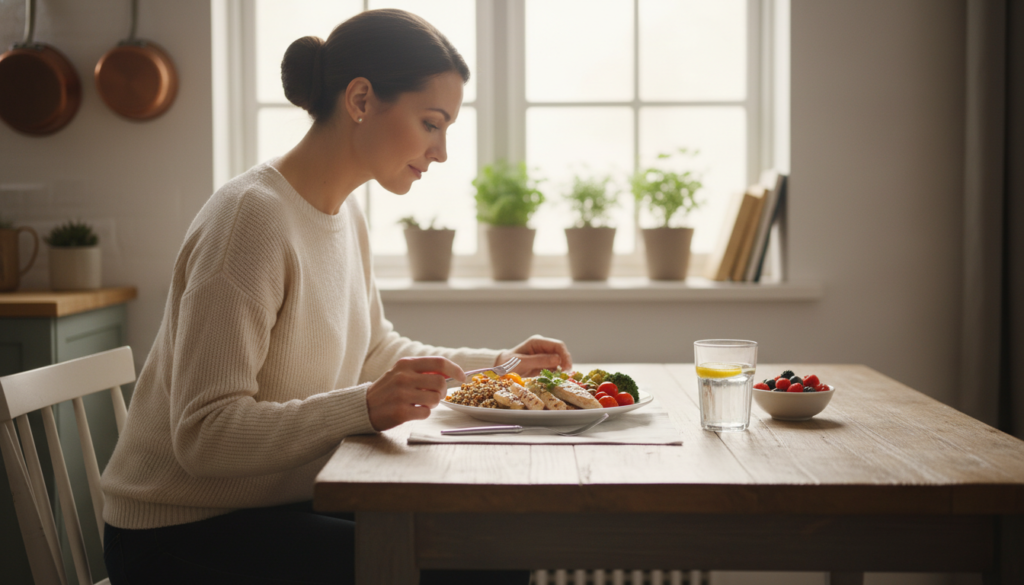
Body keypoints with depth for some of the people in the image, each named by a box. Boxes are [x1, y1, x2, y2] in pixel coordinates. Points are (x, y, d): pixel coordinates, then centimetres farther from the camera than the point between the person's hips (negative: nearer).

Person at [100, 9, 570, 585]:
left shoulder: (344, 211, 6)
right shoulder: (252, 218, -22)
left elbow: (375, 352, 20)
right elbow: (203, 435, -26)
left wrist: (498, 364, 10)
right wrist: (364, 407, -37)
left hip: (285, 502, 9)